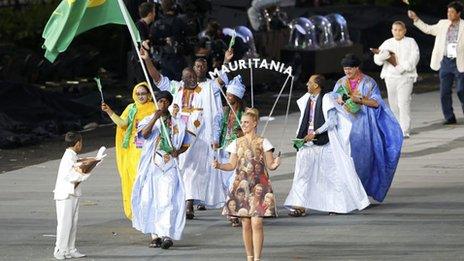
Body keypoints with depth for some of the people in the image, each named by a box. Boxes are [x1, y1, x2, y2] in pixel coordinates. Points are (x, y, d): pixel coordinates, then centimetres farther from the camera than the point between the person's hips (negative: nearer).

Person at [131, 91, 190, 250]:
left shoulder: (176, 124, 13)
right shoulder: (149, 120, 10)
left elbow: (185, 144, 18)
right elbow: (145, 134, -11)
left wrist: (178, 151, -3)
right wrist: (155, 118, -22)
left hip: (169, 165, -1)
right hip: (151, 165, 1)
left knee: (167, 199, -15)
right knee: (149, 199, -2)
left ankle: (166, 235, -23)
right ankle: (154, 235, 3)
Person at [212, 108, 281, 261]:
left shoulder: (263, 143, 1)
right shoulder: (237, 144, 10)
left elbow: (270, 165, 0)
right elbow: (232, 165, 12)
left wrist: (275, 164, -22)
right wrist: (219, 166, -5)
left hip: (259, 187, -3)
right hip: (242, 186, 3)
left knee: (256, 223, -11)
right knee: (245, 224, 3)